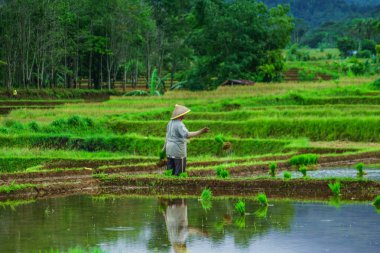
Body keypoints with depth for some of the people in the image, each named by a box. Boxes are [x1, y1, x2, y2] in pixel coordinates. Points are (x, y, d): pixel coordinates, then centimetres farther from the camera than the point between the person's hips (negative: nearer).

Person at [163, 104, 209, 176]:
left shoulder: (170, 123, 7)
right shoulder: (179, 125, -20)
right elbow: (186, 135, -36)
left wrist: (165, 146, 35)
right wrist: (201, 132, -43)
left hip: (170, 150, 8)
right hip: (178, 151, -8)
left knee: (170, 171, 12)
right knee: (179, 173, -1)